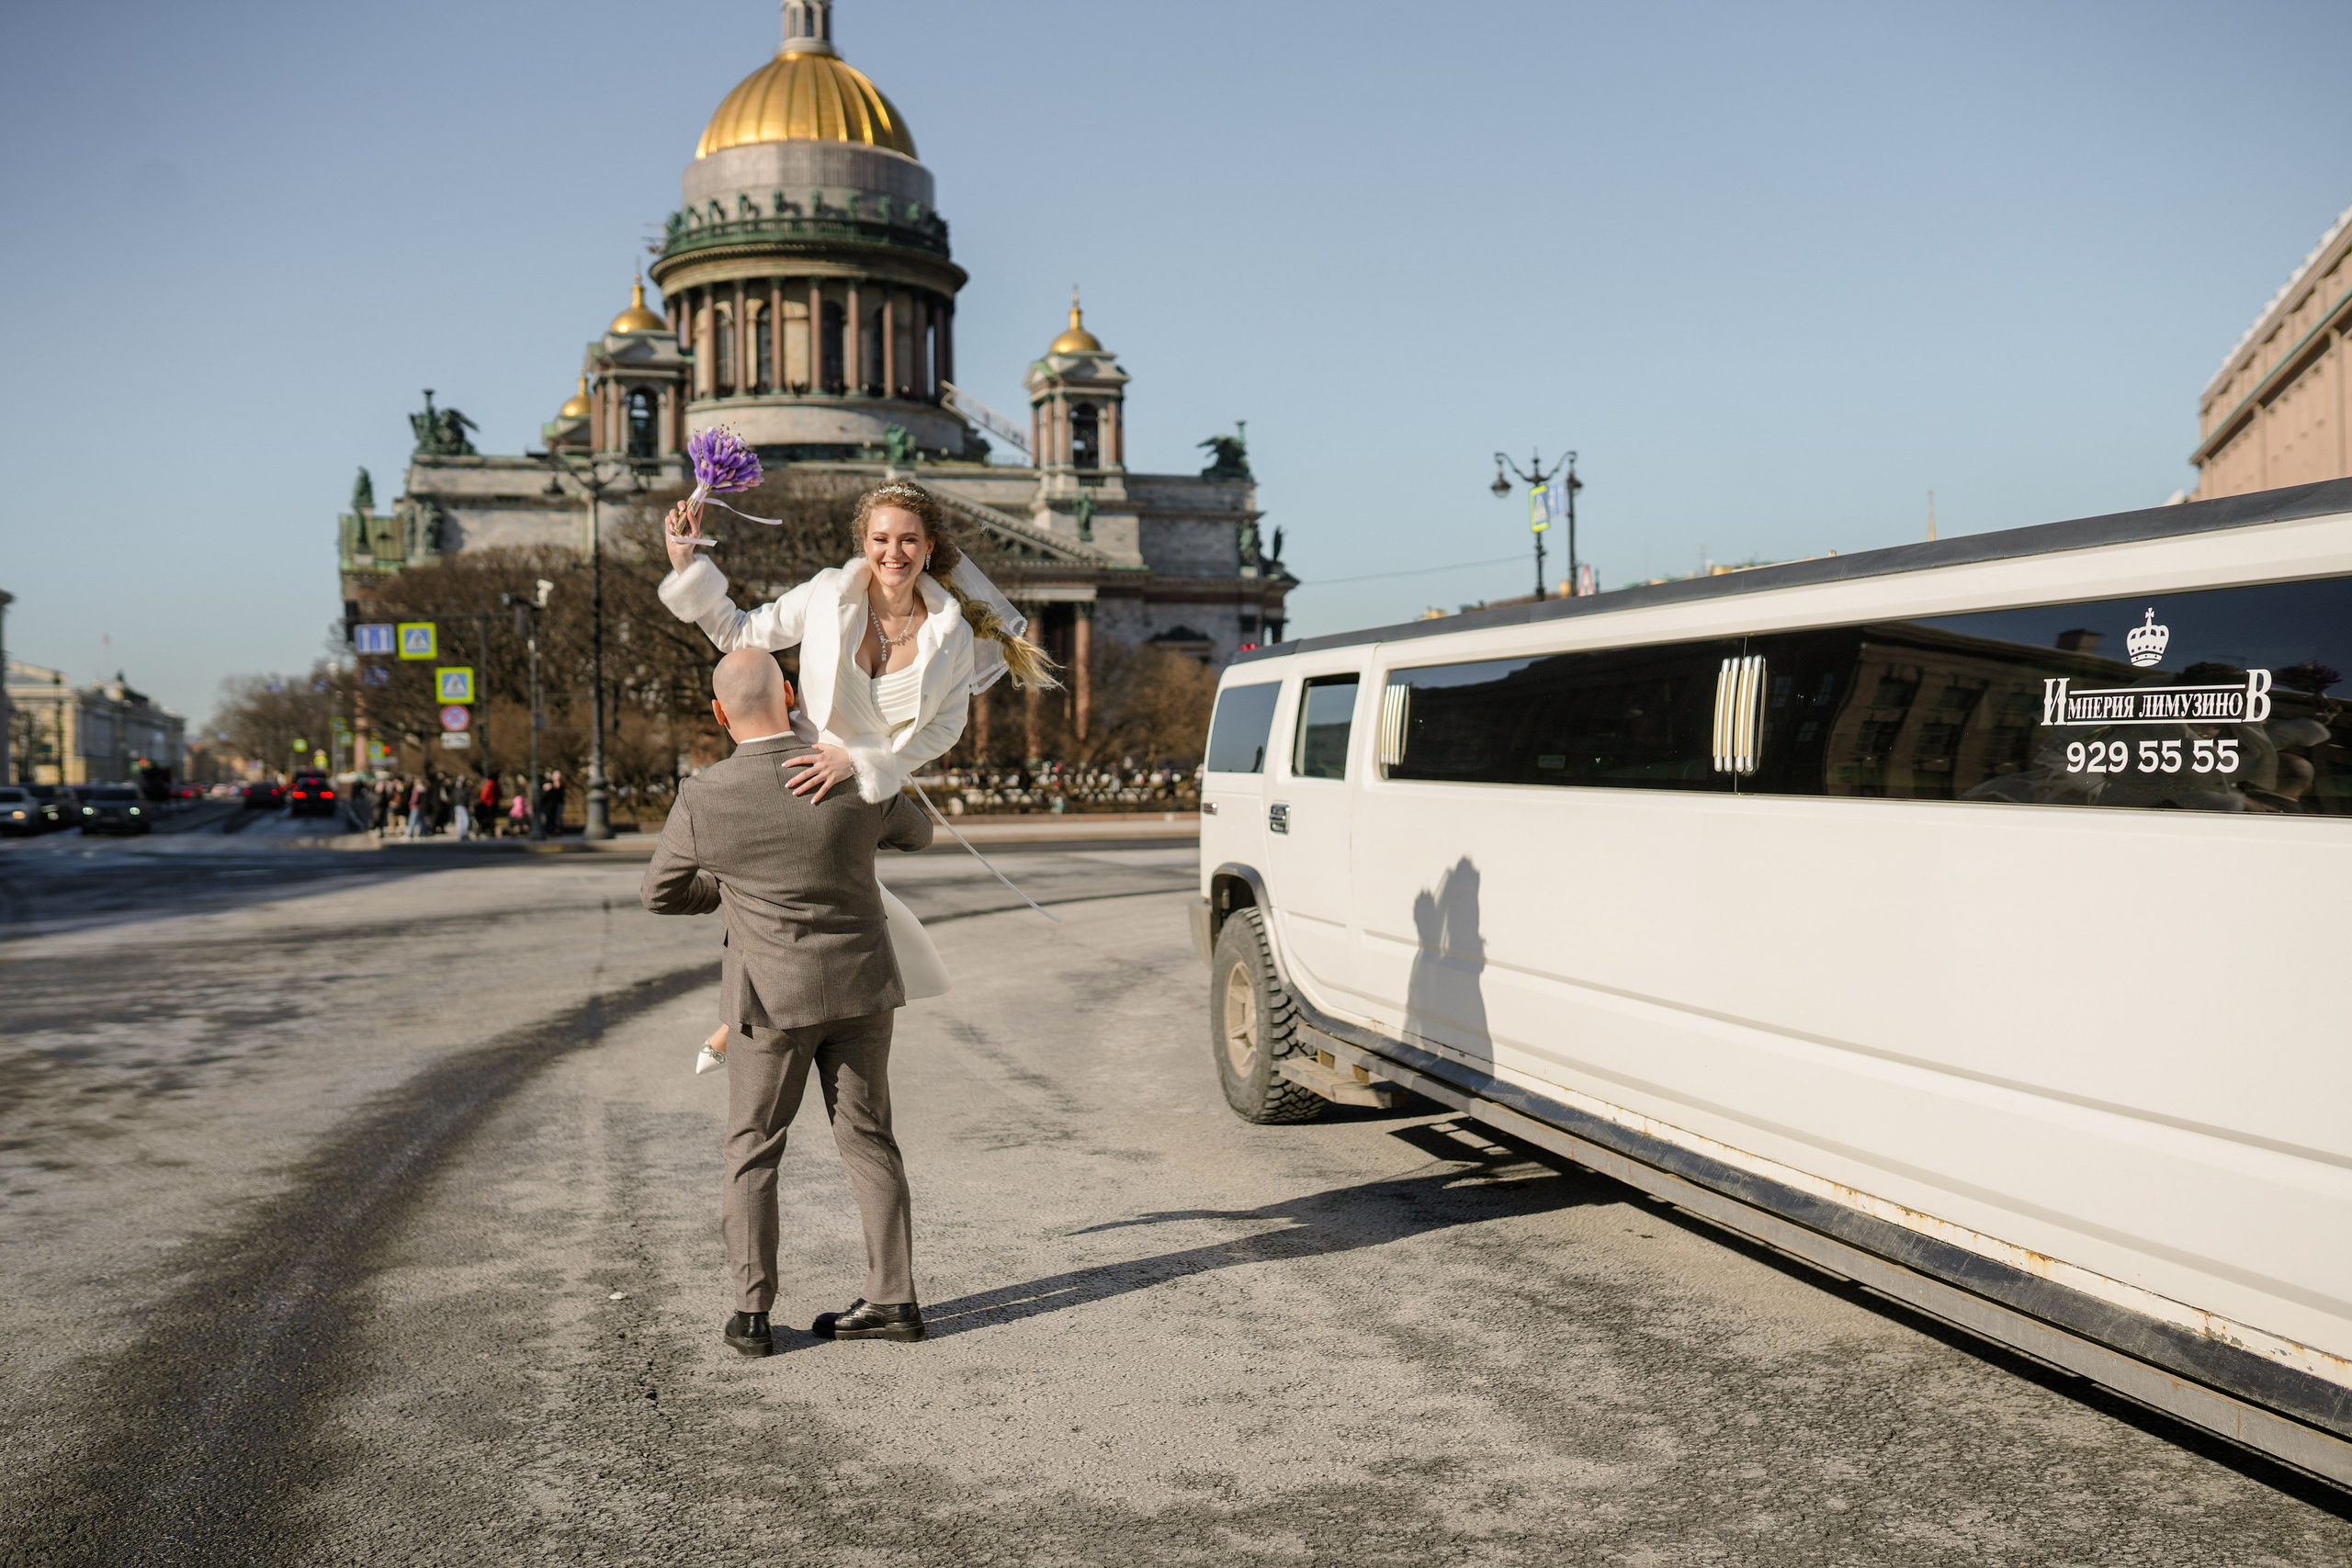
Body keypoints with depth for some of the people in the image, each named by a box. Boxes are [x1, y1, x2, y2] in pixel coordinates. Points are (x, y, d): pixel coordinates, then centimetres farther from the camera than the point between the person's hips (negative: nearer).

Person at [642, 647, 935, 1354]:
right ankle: (892, 1298, 13)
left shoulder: (704, 799, -14)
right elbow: (918, 832, 10)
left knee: (753, 1151, 11)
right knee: (866, 1140, 12)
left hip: (772, 997, -2)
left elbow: (661, 893, 3)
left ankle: (752, 1313, 6)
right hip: (859, 987, 2)